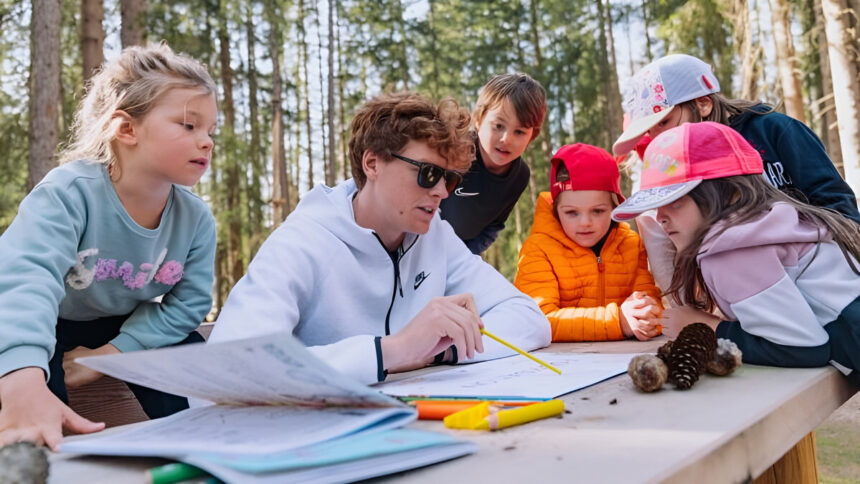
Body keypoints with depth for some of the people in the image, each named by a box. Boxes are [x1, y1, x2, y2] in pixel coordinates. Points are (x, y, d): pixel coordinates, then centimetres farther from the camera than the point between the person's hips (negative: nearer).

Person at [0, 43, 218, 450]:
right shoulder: (69, 192, -32)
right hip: (45, 327, -4)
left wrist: (109, 354, -22)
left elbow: (188, 302, -9)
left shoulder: (196, 218, -16)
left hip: (126, 328, 4)